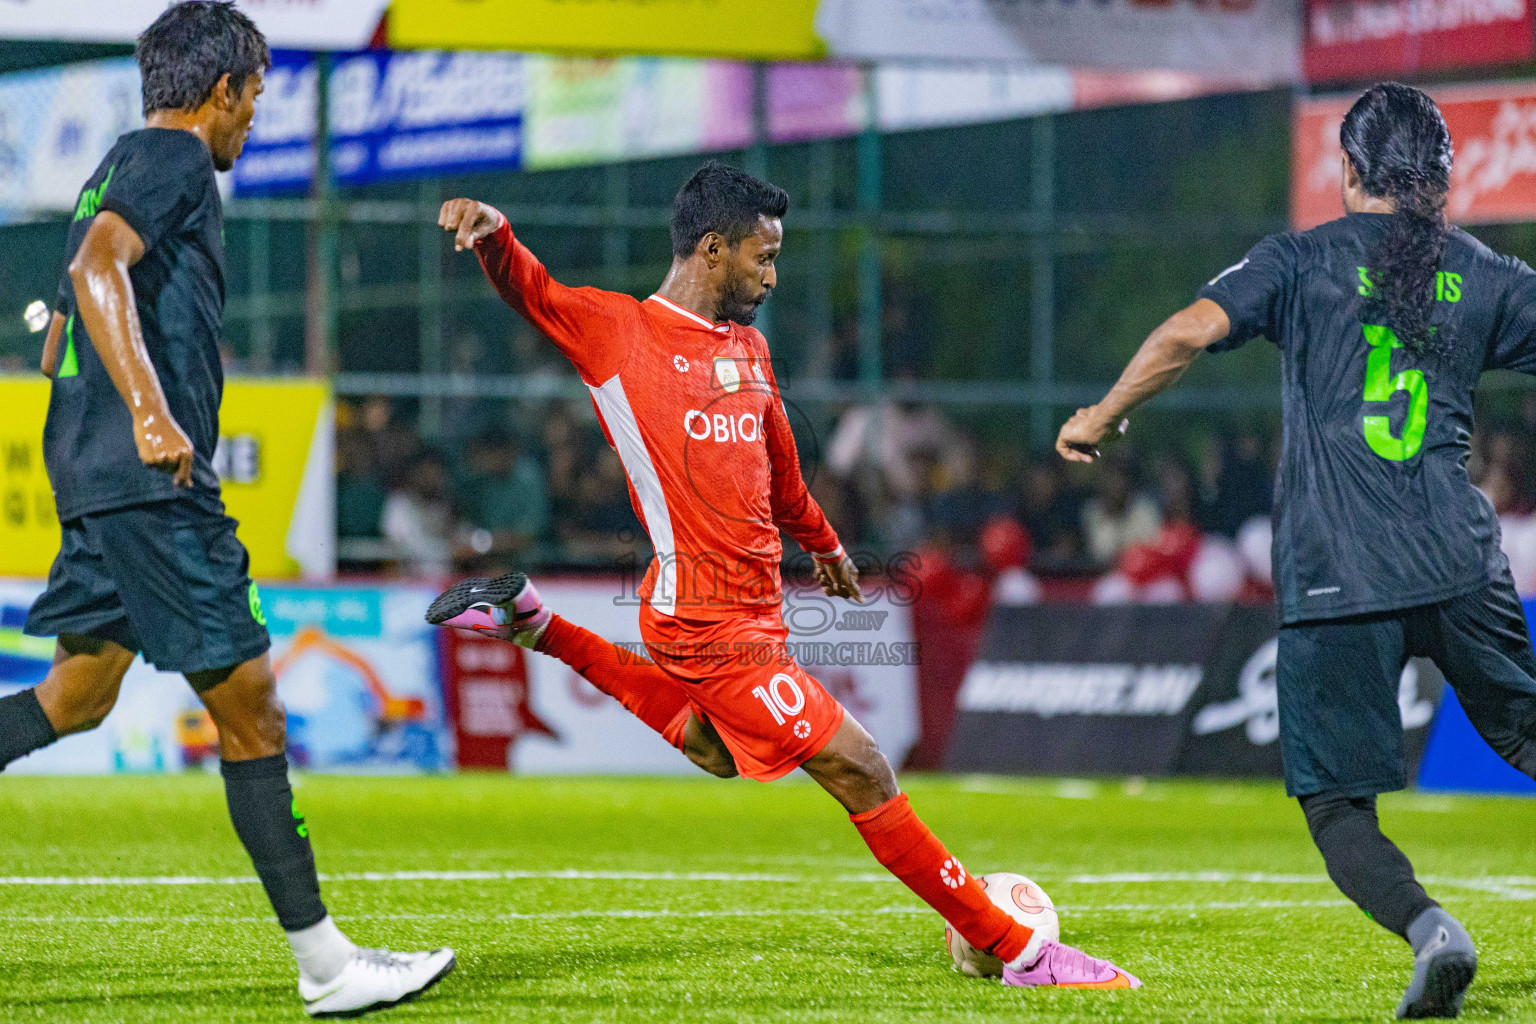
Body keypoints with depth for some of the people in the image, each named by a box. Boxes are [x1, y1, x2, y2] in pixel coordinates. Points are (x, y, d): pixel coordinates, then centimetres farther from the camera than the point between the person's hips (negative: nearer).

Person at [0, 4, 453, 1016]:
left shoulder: (125, 166, 22)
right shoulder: (173, 158, -7)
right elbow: (98, 271, -25)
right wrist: (150, 410, -33)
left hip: (96, 476, 10)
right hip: (154, 481, -10)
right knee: (249, 704, -7)